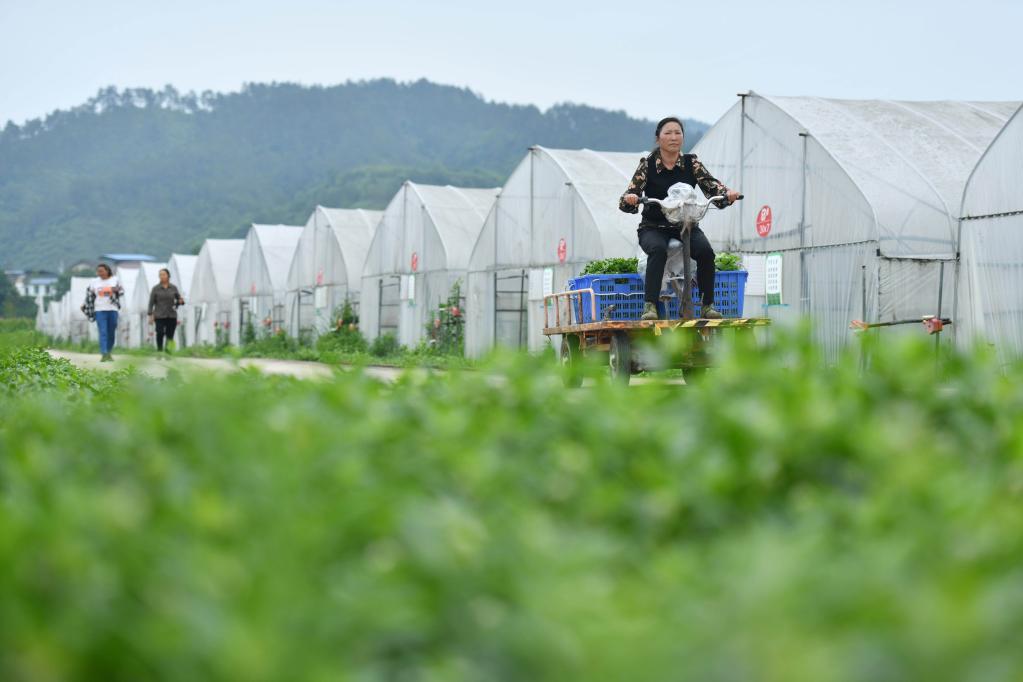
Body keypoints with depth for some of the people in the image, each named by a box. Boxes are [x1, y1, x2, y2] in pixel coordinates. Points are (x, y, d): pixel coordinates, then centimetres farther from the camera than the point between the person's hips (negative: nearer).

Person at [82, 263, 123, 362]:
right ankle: (104, 354, -18)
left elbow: (121, 291, 0)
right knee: (103, 332, -12)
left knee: (111, 333, 7)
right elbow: (89, 295, 15)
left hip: (112, 309, 1)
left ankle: (109, 353, 21)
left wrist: (116, 290, -20)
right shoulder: (94, 282, 7)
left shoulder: (115, 280, 5)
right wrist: (85, 306, 12)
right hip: (100, 310, -1)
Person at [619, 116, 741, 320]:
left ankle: (708, 305, -16)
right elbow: (629, 198, -9)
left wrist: (727, 193, -32)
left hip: (686, 225, 2)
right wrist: (629, 200, -34)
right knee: (658, 249, -35)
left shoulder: (691, 162, 3)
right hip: (653, 227, -2)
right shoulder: (647, 164, -2)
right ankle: (649, 305, -33)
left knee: (705, 250, -27)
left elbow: (710, 184, -10)